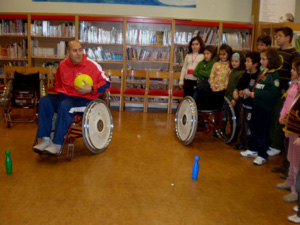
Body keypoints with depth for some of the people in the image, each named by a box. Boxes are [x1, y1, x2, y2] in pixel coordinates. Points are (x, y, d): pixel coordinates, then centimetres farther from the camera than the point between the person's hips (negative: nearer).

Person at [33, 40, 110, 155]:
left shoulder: (92, 65, -6)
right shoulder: (63, 65, 10)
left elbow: (106, 83, -6)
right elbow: (58, 80, 33)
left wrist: (91, 89, -19)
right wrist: (58, 91, 14)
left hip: (83, 99, -6)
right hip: (64, 96, 6)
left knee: (65, 106, -35)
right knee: (44, 101, -17)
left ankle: (57, 144, -28)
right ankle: (45, 139, -18)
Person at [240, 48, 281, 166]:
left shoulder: (274, 75, -16)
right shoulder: (262, 72, 11)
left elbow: (272, 93, -23)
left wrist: (256, 94, -22)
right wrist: (250, 92, 2)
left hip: (265, 107, -9)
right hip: (256, 104, 9)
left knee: (262, 130, 0)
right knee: (254, 127, 18)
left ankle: (262, 155, 12)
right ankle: (253, 149, 34)